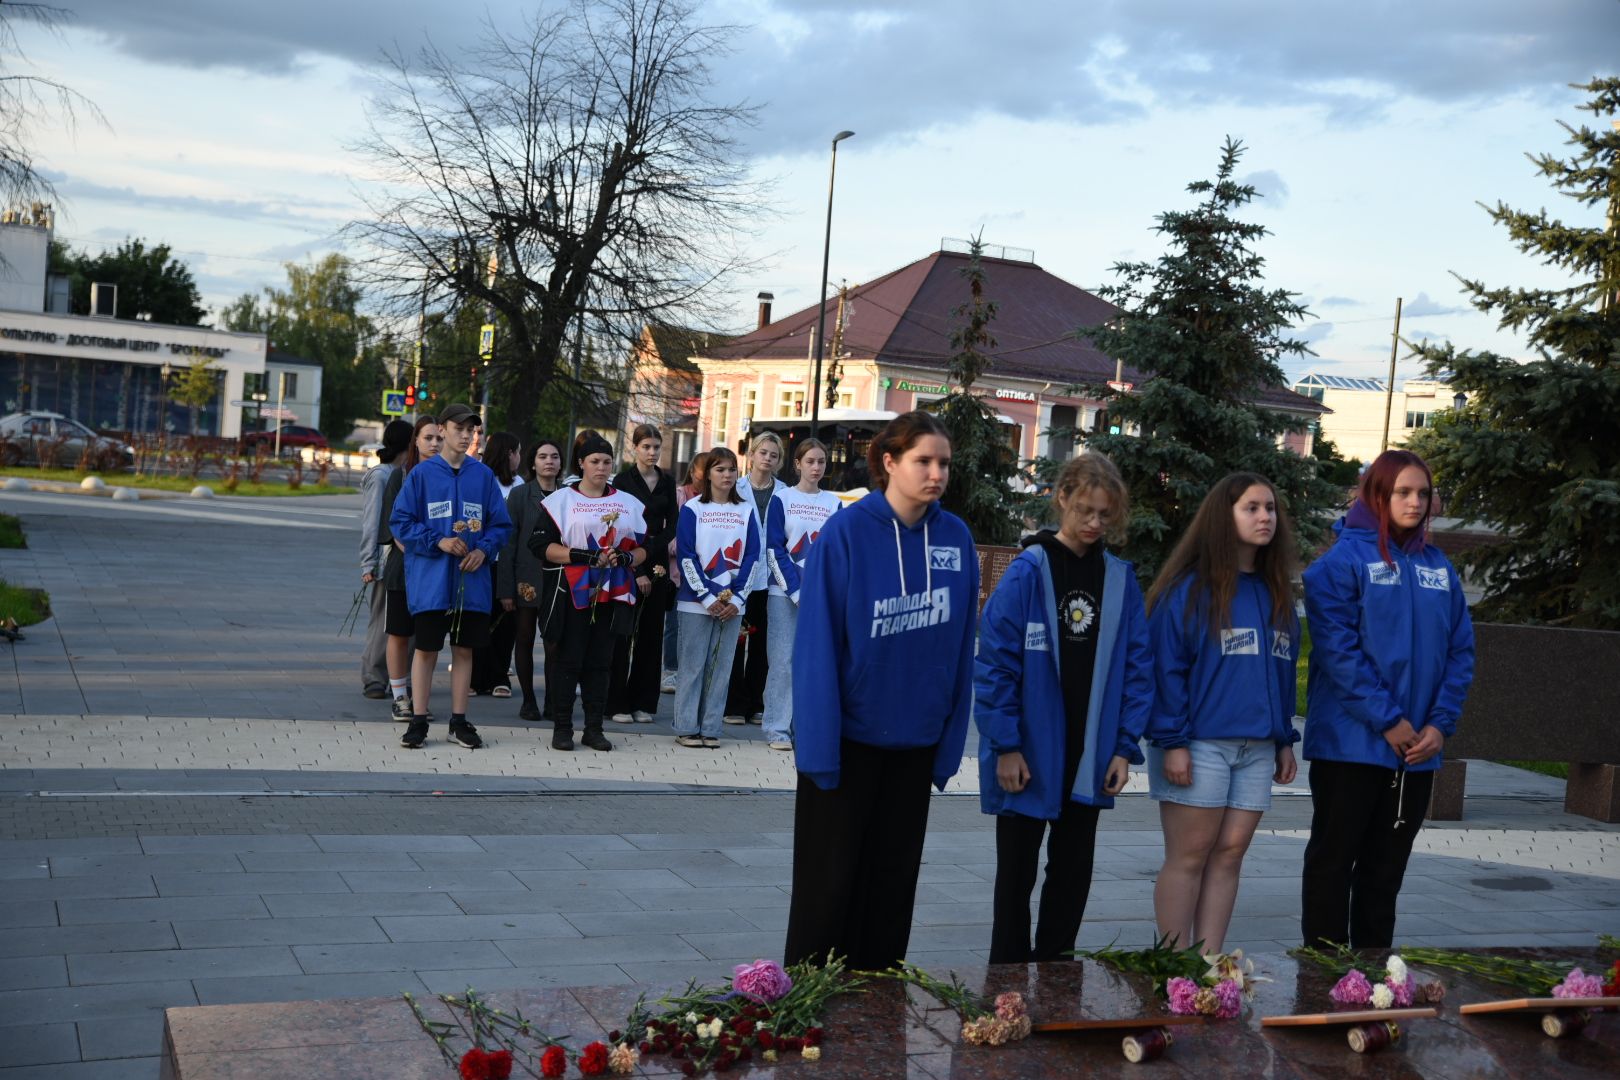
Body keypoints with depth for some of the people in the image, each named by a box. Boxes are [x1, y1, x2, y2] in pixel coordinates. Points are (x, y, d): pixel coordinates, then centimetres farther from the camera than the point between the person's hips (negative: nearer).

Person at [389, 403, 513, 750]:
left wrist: (484, 549, -9)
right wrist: (438, 541, -13)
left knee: (464, 650, 9)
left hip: (472, 579, 3)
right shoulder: (422, 473, -1)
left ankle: (459, 722, 17)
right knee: (426, 649, 3)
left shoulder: (483, 475, 6)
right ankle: (418, 722, 11)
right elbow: (400, 521, -2)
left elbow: (500, 524, 9)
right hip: (430, 578, -2)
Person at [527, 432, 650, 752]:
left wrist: (626, 558, -9)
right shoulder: (561, 500, 1)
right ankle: (562, 728, 8)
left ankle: (594, 728, 14)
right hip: (574, 592, -3)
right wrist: (584, 555, -16)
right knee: (567, 660, -1)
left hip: (613, 594, 3)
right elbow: (540, 544, -8)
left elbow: (644, 547, 14)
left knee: (600, 662, 8)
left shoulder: (629, 503, 12)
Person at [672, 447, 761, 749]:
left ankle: (711, 728, 10)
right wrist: (707, 598, -11)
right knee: (693, 665, -1)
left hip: (732, 604, 3)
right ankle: (686, 729, 6)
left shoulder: (746, 511, 10)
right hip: (696, 602, -3)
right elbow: (685, 557, -4)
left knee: (721, 666, 4)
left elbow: (752, 556, 7)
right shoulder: (692, 508, 1)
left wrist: (737, 598, -4)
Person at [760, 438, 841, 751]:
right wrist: (797, 591, -10)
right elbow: (774, 550, -3)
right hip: (785, 593, -3)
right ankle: (777, 729, 5)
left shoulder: (834, 503, 10)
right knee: (784, 661, -3)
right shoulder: (782, 499, 1)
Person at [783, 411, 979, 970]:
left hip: (915, 737, 4)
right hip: (847, 733, -4)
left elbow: (961, 644, 3)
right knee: (828, 882, 7)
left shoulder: (956, 538, -1)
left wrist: (951, 738, 1)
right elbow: (817, 642, -14)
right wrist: (819, 746, -16)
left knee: (893, 882, 14)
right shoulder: (846, 532, -14)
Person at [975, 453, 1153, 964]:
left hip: (1089, 758, 4)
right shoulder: (1027, 571, -10)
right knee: (1017, 874, 9)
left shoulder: (1121, 579, 2)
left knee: (1073, 874, 14)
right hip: (1028, 754, -4)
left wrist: (1125, 746, -1)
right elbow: (996, 662, -12)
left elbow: (1137, 666, 4)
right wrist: (1006, 745, -14)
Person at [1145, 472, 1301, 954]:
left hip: (1257, 749, 6)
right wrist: (1172, 742, -14)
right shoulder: (1189, 589, -7)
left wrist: (1285, 740, 14)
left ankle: (1208, 961, 14)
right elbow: (1166, 669, -10)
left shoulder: (1276, 595, 13)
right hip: (1200, 746, -6)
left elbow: (1284, 673, 17)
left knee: (1229, 855, 6)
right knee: (1189, 857, 0)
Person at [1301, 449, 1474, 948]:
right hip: (1350, 743, -5)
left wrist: (1441, 723, -6)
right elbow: (1338, 650, -15)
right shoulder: (1343, 560, -8)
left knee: (1386, 868, 14)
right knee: (1333, 860, 5)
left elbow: (1461, 651, 7)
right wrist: (1388, 720, -18)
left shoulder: (1439, 567, 10)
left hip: (1417, 749, 5)